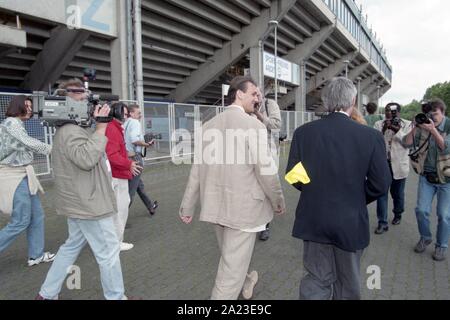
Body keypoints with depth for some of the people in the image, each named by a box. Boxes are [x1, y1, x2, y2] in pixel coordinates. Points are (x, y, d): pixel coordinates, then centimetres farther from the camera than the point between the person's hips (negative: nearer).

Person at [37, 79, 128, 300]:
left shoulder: (73, 128, 14)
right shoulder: (70, 130, -20)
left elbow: (89, 155, 16)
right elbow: (86, 158, -34)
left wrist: (98, 126, 3)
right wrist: (101, 127, -27)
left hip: (81, 202, 11)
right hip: (88, 203, -11)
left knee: (72, 246, 22)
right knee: (109, 252, 1)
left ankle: (46, 294, 33)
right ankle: (116, 297, 16)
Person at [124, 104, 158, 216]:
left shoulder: (124, 124, 11)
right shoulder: (134, 122, -12)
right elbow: (134, 139, -26)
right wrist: (146, 144, -12)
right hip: (135, 158, -9)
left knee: (140, 185, 22)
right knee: (131, 190, -3)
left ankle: (151, 206, 39)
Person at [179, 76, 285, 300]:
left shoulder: (209, 125, 4)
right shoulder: (253, 125, -15)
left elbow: (197, 168, 5)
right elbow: (266, 170, -17)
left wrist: (187, 206, 12)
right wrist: (278, 202, 0)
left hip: (215, 206, 7)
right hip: (243, 206, -7)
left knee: (230, 256, 27)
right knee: (233, 265, 6)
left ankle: (245, 284, 53)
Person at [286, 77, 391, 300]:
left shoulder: (303, 132, -9)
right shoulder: (371, 136, -13)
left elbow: (293, 176, -4)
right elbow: (381, 184, -8)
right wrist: (357, 199, 10)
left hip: (314, 220, 1)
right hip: (351, 221, -1)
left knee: (316, 278, 15)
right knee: (347, 283, 20)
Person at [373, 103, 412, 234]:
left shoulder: (407, 124, 0)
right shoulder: (379, 124, 1)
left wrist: (397, 130, -20)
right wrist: (384, 129, -21)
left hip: (399, 165, 0)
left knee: (397, 193, 15)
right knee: (381, 193, -3)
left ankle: (398, 214, 40)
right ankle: (382, 223, 4)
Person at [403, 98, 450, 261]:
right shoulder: (423, 127, -2)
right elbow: (407, 143, -7)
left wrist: (433, 130, -32)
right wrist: (415, 128, -20)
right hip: (427, 176, 2)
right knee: (421, 210, 3)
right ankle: (425, 238, 29)